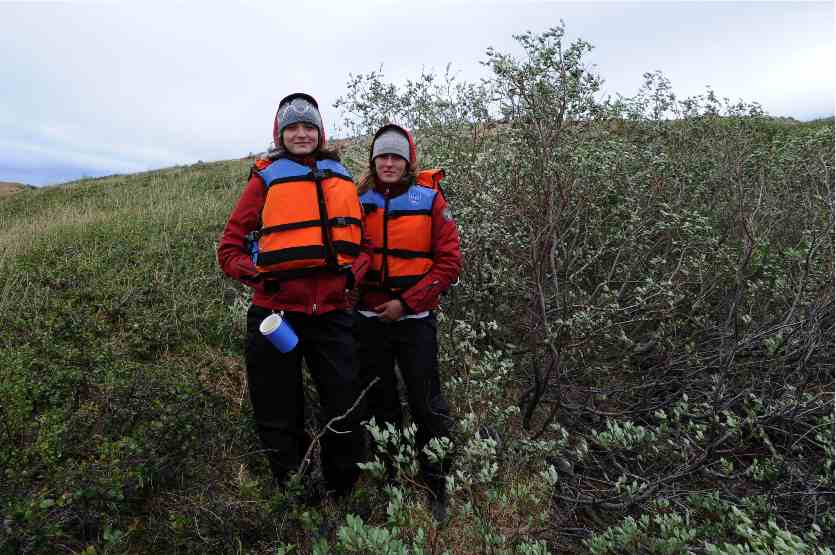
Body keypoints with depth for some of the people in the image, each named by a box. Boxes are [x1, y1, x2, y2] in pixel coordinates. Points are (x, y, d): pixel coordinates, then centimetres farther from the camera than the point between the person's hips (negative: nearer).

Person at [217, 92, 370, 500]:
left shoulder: (342, 178, 13)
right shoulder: (265, 178, 4)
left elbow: (364, 240, 17)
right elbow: (230, 248, 4)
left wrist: (355, 271, -3)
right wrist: (257, 275, -13)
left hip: (330, 312, 2)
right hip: (276, 313, -2)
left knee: (345, 413, 7)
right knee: (280, 419, 10)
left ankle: (344, 496, 31)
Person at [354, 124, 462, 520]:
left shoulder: (430, 201, -2)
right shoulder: (360, 202, 5)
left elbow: (449, 262, -6)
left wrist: (407, 302, -12)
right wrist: (351, 293, -4)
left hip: (414, 320, -2)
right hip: (369, 319, 3)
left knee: (427, 405, 1)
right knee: (380, 404, 14)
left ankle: (437, 490, 19)